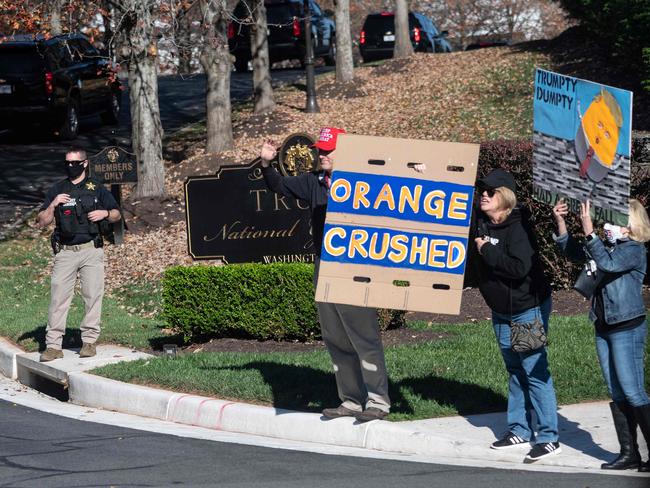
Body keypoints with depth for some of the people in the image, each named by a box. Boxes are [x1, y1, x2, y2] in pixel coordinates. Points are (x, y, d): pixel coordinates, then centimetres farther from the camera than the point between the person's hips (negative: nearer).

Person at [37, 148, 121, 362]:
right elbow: (42, 222, 7)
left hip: (91, 250, 0)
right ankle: (53, 345, -6)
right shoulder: (57, 190, 11)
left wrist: (105, 213, -10)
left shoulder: (97, 189, 9)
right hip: (65, 252, 1)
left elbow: (117, 214, 12)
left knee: (93, 295, -2)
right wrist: (53, 204, -10)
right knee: (58, 296, -5)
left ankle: (89, 341, 6)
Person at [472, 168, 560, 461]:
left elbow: (520, 268, -34)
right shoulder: (480, 221, 0)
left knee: (534, 371, -10)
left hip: (528, 308, -8)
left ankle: (549, 438, -9)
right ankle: (519, 431, 25)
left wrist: (487, 250, -23)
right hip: (501, 311, 9)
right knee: (514, 370, 16)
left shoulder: (517, 227, -22)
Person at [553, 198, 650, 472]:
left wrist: (589, 230, -33)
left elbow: (608, 263, -29)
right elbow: (574, 253, 16)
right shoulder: (608, 245, 10)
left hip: (628, 328, -8)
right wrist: (561, 223, 4)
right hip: (603, 328, 8)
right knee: (617, 395, 9)